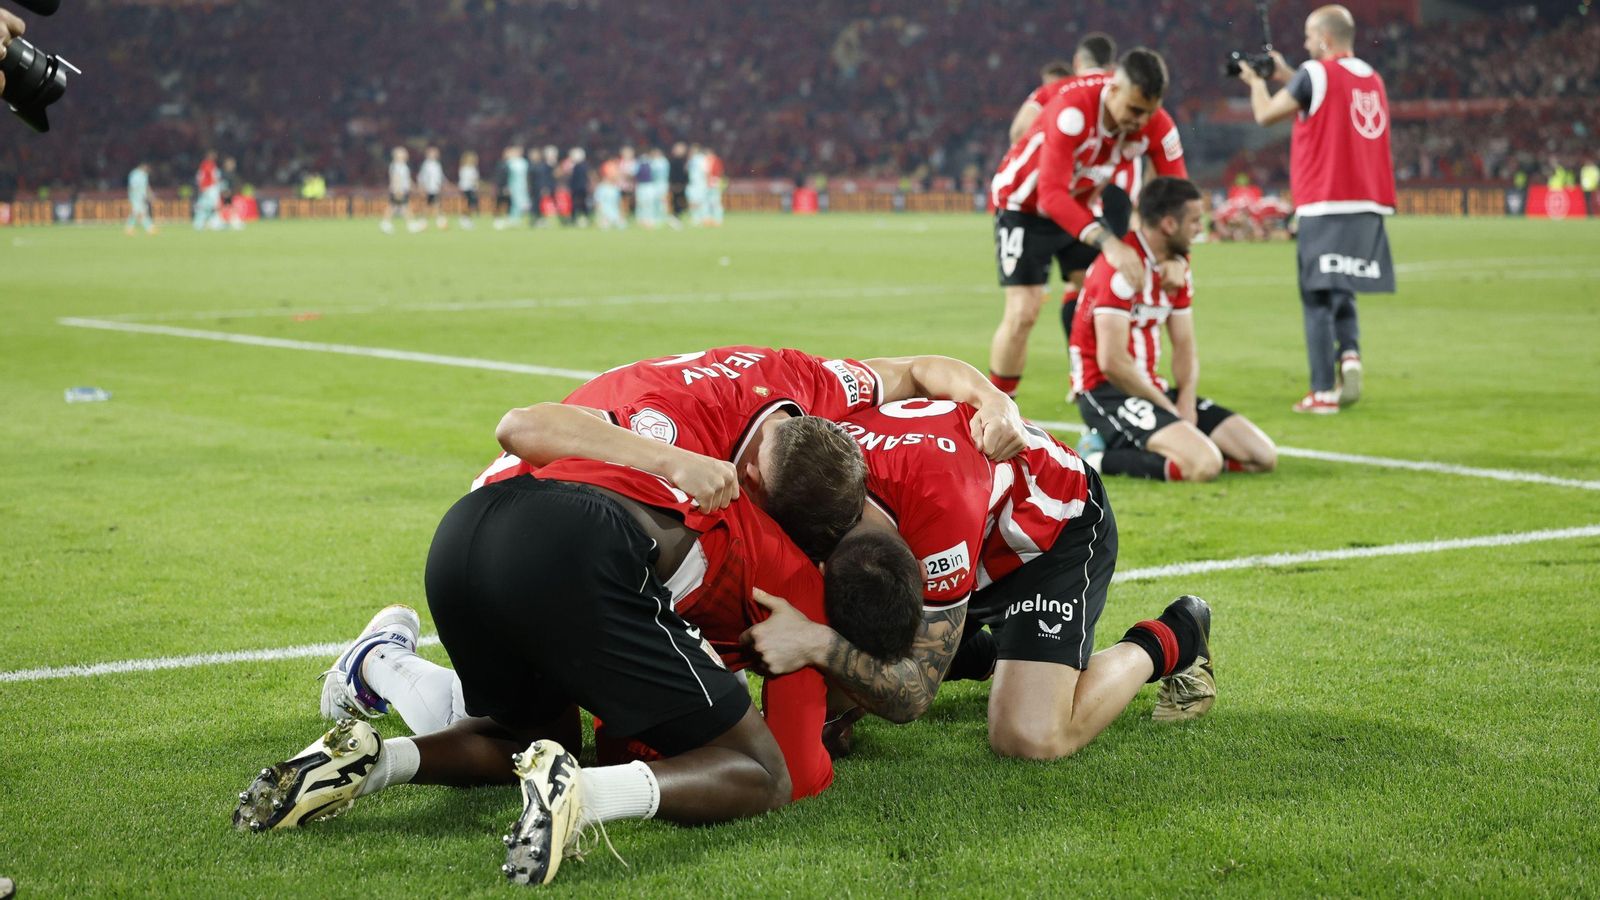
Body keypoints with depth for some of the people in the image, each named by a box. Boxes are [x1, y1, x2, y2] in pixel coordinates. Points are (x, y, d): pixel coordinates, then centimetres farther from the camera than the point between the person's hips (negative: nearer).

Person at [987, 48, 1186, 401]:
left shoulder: (1156, 124, -19)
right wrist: (1107, 242, -53)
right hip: (1025, 204, -6)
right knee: (1023, 312, -13)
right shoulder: (1072, 110, -36)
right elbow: (1052, 194, -42)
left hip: (1080, 206, 6)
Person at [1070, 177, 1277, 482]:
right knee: (1203, 464, -30)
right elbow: (1112, 362, -22)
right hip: (1107, 391, -10)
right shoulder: (1122, 268, -17)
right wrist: (1170, 410, -12)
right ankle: (1099, 460, -12)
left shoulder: (1174, 268, 12)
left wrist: (1186, 405, -5)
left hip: (1151, 388, 10)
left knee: (1263, 457, 2)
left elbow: (1184, 347, 13)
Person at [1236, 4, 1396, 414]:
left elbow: (1265, 114, 1)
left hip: (1325, 204, -6)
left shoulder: (1316, 73, -6)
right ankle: (1350, 353, -7)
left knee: (1318, 298, -1)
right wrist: (1287, 75, 29)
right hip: (1369, 205, 6)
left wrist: (1257, 81, 19)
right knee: (1342, 291, 18)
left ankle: (1323, 392, -5)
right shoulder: (1373, 79, 14)